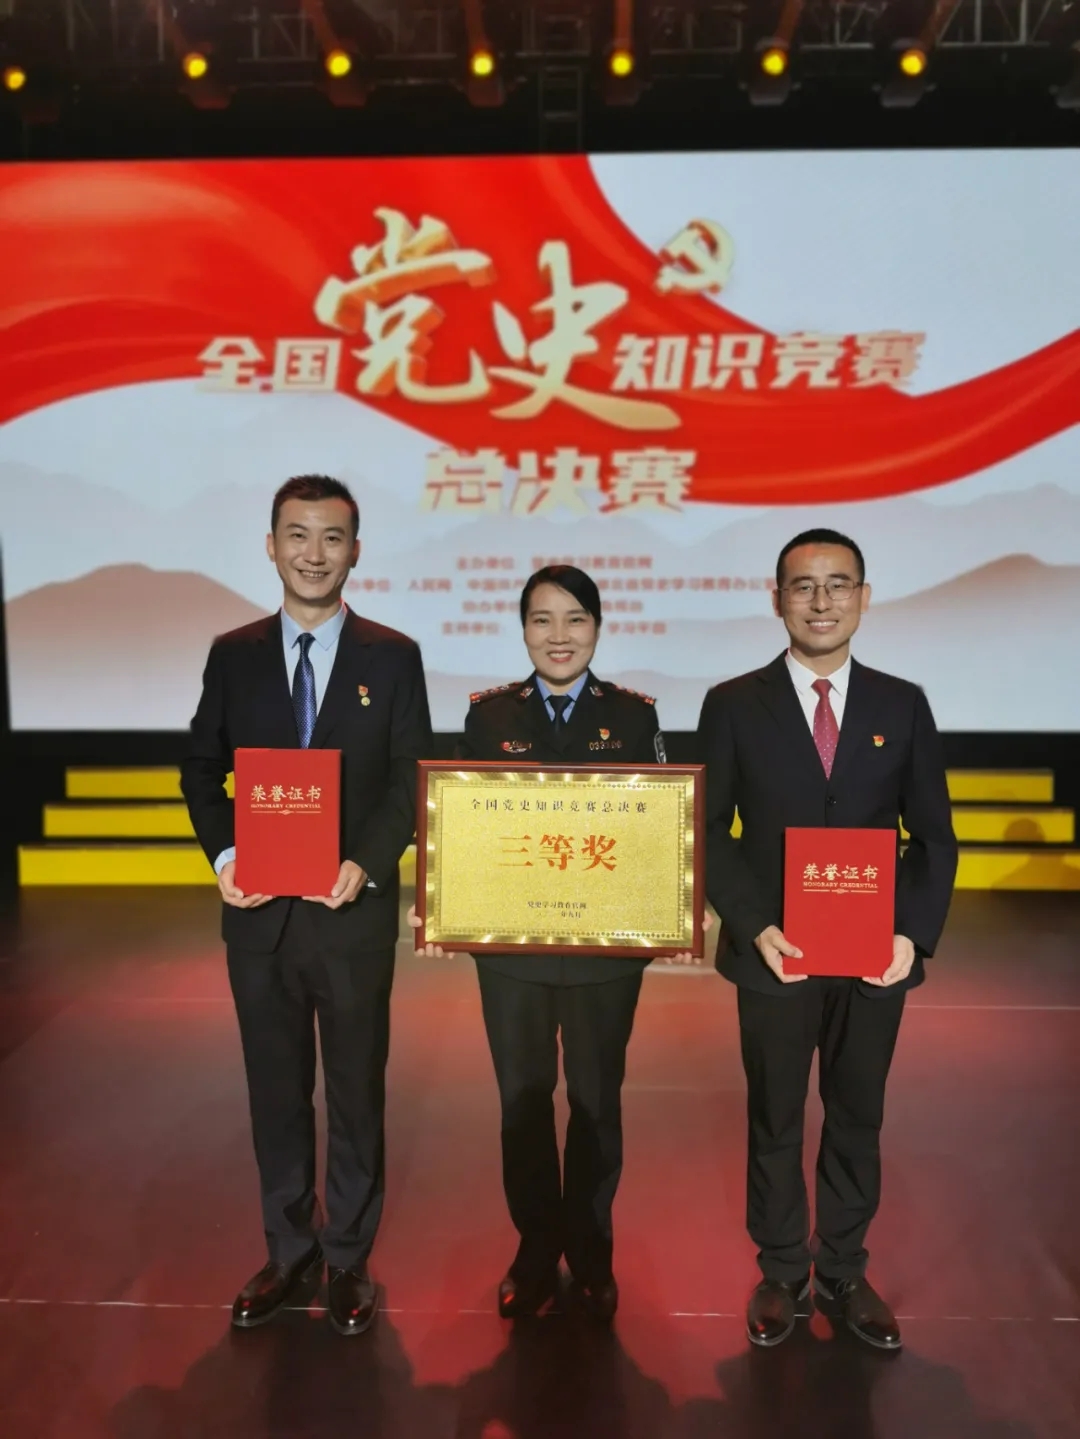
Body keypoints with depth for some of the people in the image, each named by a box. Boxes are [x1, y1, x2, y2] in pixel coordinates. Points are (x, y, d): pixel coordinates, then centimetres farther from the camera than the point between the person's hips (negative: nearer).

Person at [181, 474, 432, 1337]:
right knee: (276, 1090, 16)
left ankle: (350, 1258, 32)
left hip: (354, 910, -2)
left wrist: (366, 863, -19)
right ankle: (289, 1251, 36)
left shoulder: (393, 657, -1)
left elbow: (411, 780, -4)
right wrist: (224, 855, -10)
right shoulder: (234, 654, 4)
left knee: (357, 1090, 12)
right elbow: (202, 768, 7)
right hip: (259, 911, 2)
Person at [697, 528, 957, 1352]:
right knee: (775, 1123, 14)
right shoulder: (734, 706, -3)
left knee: (858, 1121, 17)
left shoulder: (903, 705, 2)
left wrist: (915, 933, -11)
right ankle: (783, 1275, 34)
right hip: (775, 955, -1)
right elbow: (711, 833, -4)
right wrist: (756, 928, -16)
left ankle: (845, 1273, 37)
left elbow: (934, 836, 3)